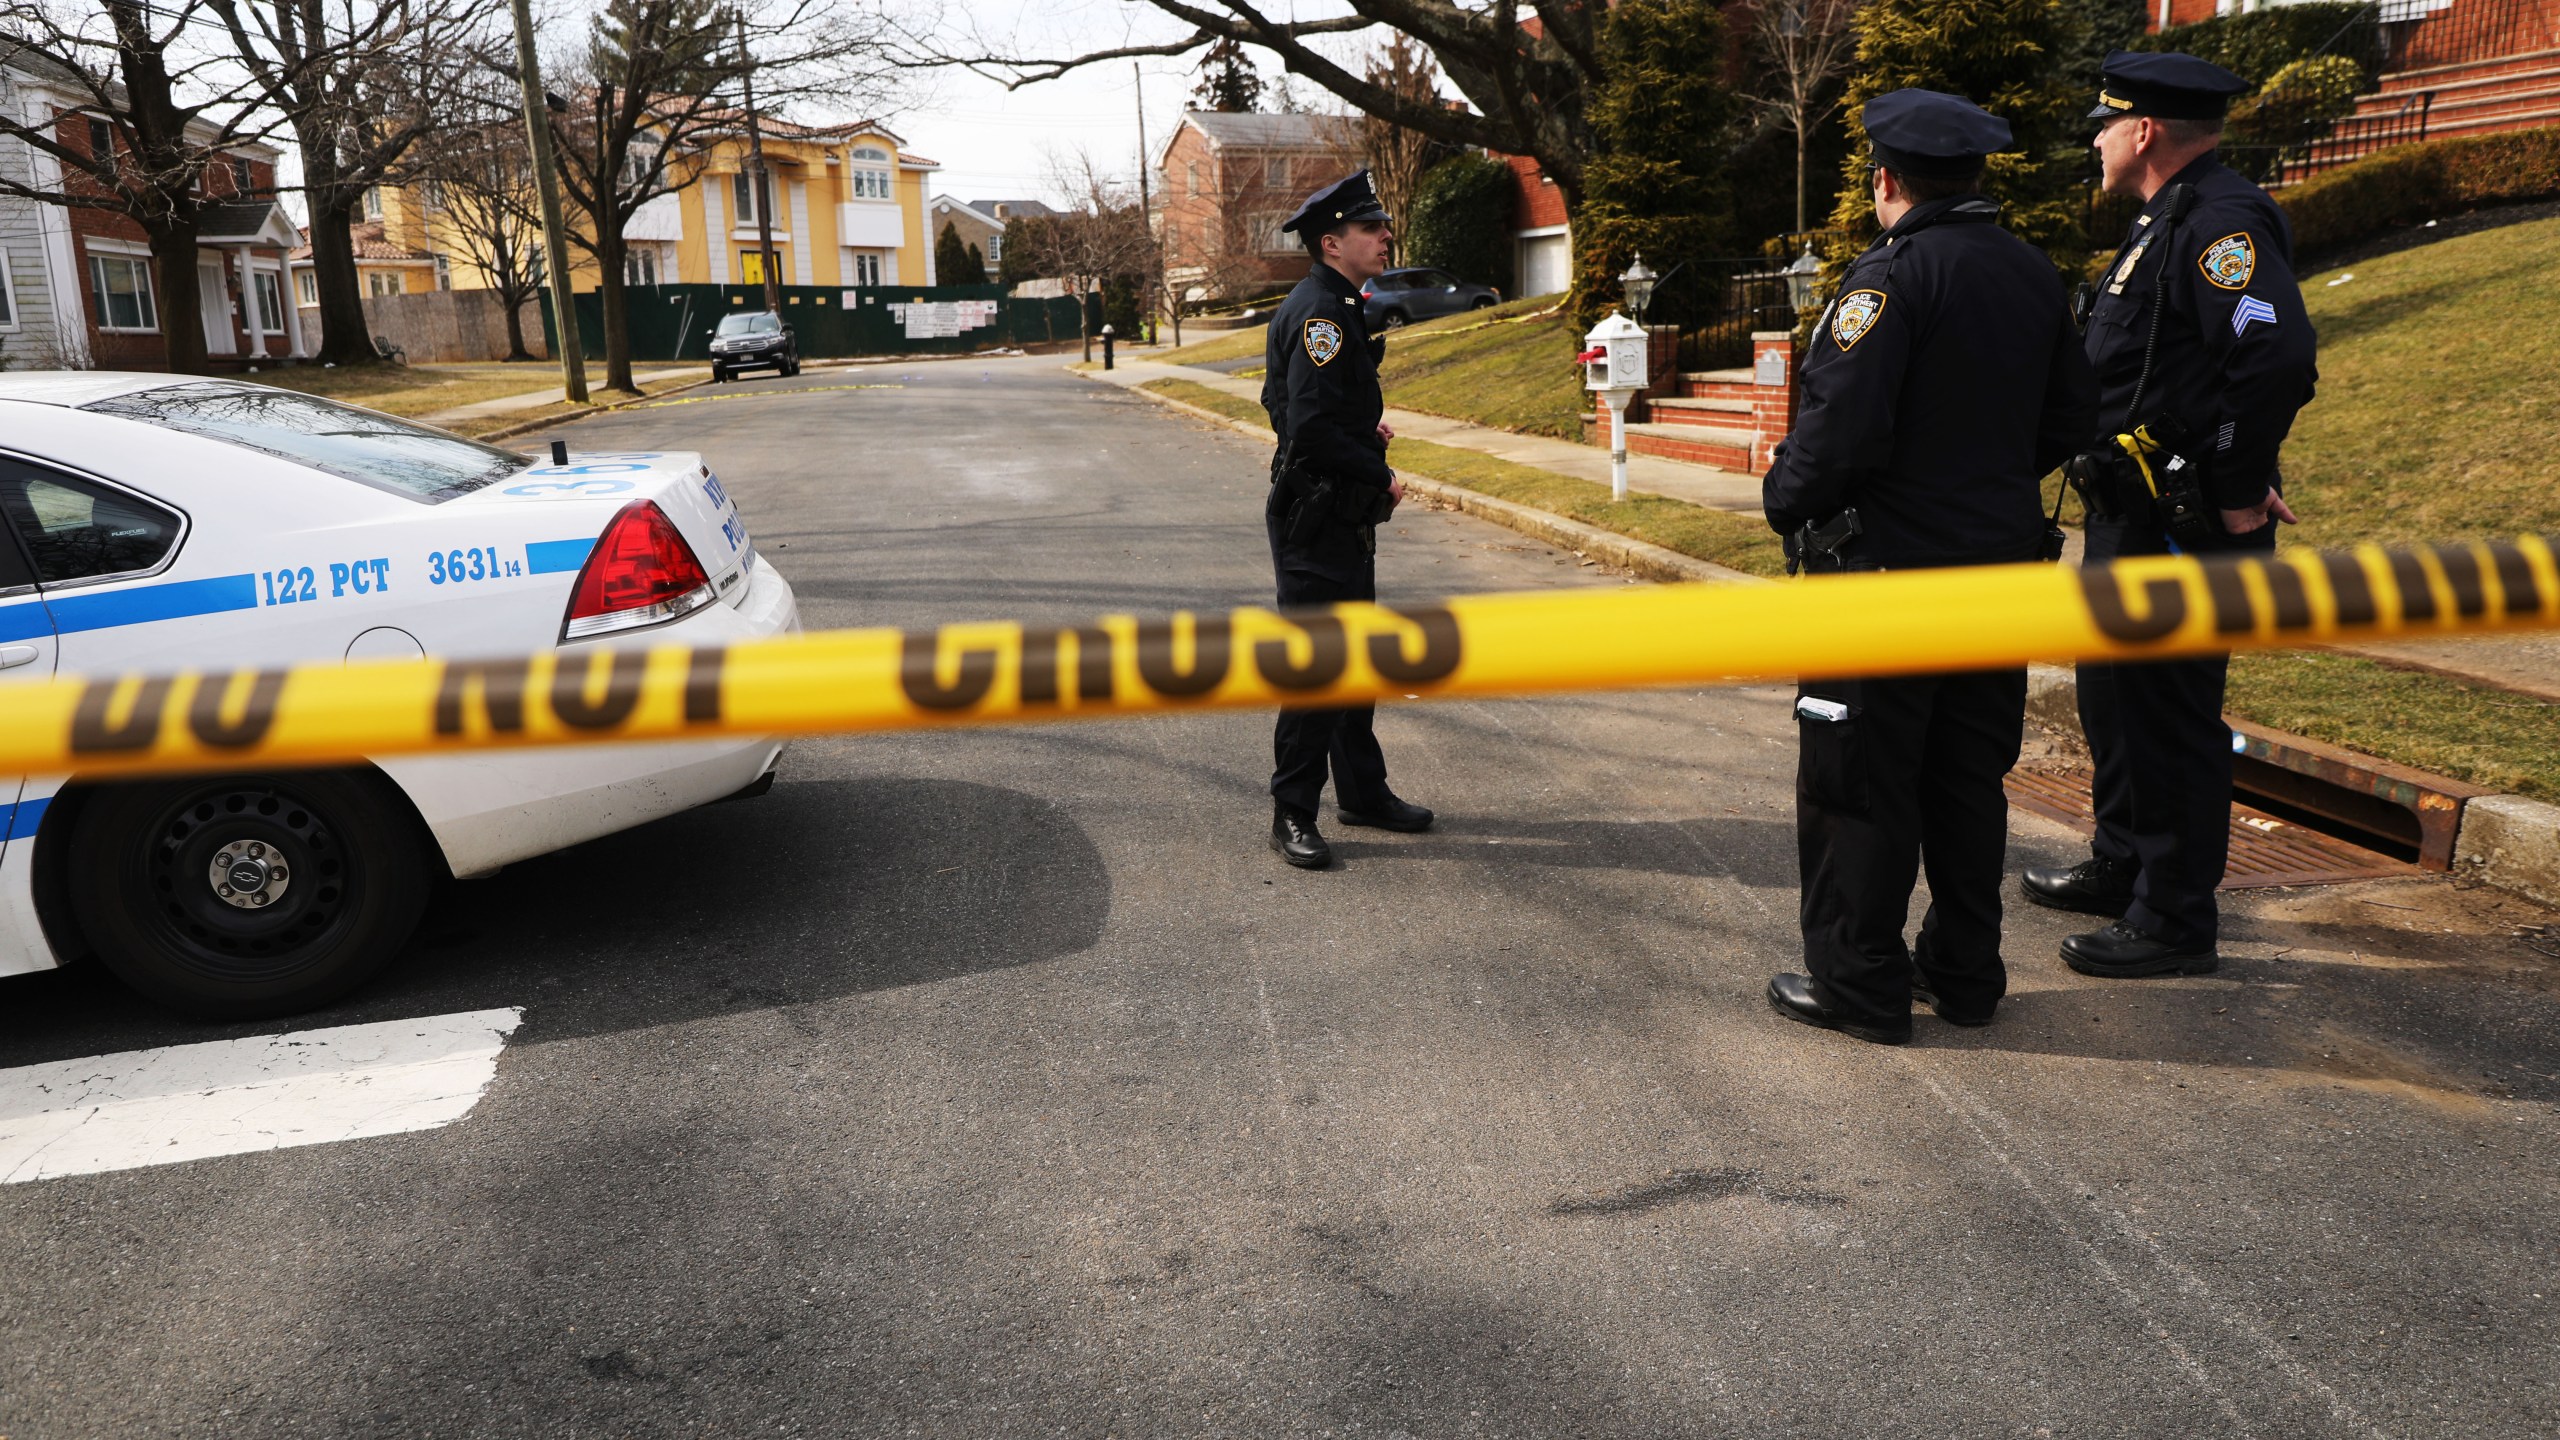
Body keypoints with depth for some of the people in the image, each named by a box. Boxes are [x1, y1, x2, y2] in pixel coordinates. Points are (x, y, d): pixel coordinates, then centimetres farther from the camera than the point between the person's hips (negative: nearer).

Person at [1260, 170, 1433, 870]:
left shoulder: (1337, 309, 15)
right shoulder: (1316, 312, -18)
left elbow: (1281, 399, 25)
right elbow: (1312, 430, -26)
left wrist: (1365, 425, 11)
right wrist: (1381, 476, -14)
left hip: (1348, 517, 11)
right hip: (1316, 517, -11)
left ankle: (1363, 792, 28)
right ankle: (1293, 815, 4)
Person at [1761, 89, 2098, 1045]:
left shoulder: (1891, 275, -15)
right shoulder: (2033, 274, 9)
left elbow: (1841, 425, -22)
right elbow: (2070, 416, 14)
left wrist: (1784, 500, -6)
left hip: (1887, 569, -8)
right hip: (2002, 562, 8)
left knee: (1858, 784, 2)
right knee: (1970, 775, 16)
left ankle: (1859, 984, 9)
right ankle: (1965, 970, 25)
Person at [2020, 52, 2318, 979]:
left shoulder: (2223, 220, -17)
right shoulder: (2166, 223, 16)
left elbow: (2277, 360, -29)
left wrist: (2238, 496, -22)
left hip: (2181, 529, -11)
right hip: (2132, 519, 11)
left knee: (2170, 718, -2)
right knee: (2113, 697, 21)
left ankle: (2175, 923, 9)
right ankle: (2121, 869, 37)